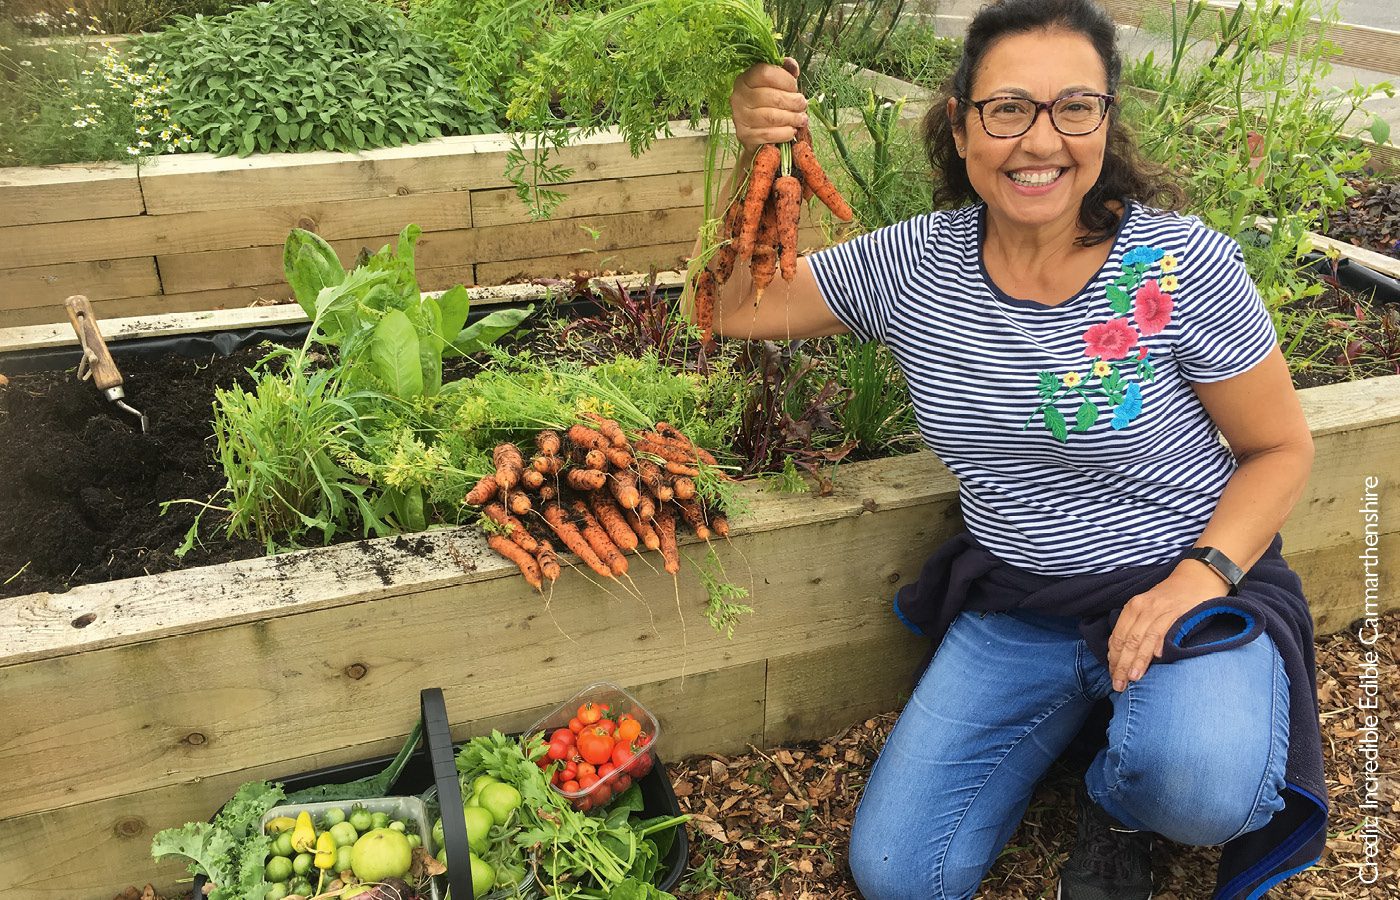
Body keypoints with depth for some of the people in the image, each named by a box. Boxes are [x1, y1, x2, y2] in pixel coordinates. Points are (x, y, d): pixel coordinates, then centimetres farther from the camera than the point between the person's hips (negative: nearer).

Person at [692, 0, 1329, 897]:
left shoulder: (1183, 266, -15)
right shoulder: (914, 264, -7)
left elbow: (1282, 447, -4)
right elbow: (737, 309, 0)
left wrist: (1201, 574, -21)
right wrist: (754, 163, -15)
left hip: (1185, 588, -3)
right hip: (1013, 611, 3)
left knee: (1201, 785, -35)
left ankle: (1120, 802, 5)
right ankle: (1079, 711, 21)